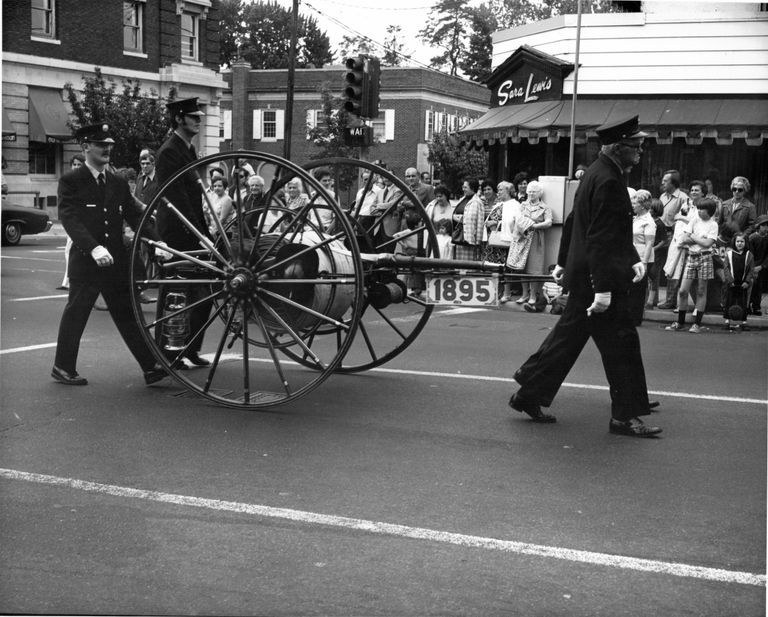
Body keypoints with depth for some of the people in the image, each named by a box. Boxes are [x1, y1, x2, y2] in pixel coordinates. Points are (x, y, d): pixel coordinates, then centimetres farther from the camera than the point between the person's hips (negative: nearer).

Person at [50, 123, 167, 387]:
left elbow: (135, 216, 8)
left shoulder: (119, 184, 13)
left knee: (128, 315, 5)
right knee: (75, 315, 6)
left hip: (116, 261, 4)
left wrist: (156, 241, -8)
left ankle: (151, 367, 4)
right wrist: (93, 248, -29)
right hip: (85, 262, -4)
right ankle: (63, 367, 20)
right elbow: (70, 220, -15)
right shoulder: (70, 182, -3)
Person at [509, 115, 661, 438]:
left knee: (568, 337, 16)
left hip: (581, 275, 10)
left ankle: (528, 395, 23)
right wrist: (603, 289, -26)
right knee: (621, 341, -2)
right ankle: (625, 416, 6)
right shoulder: (608, 180, -19)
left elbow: (573, 221, 21)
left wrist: (564, 262, 27)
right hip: (597, 277, -10)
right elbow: (600, 239, -24)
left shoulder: (595, 173, 12)